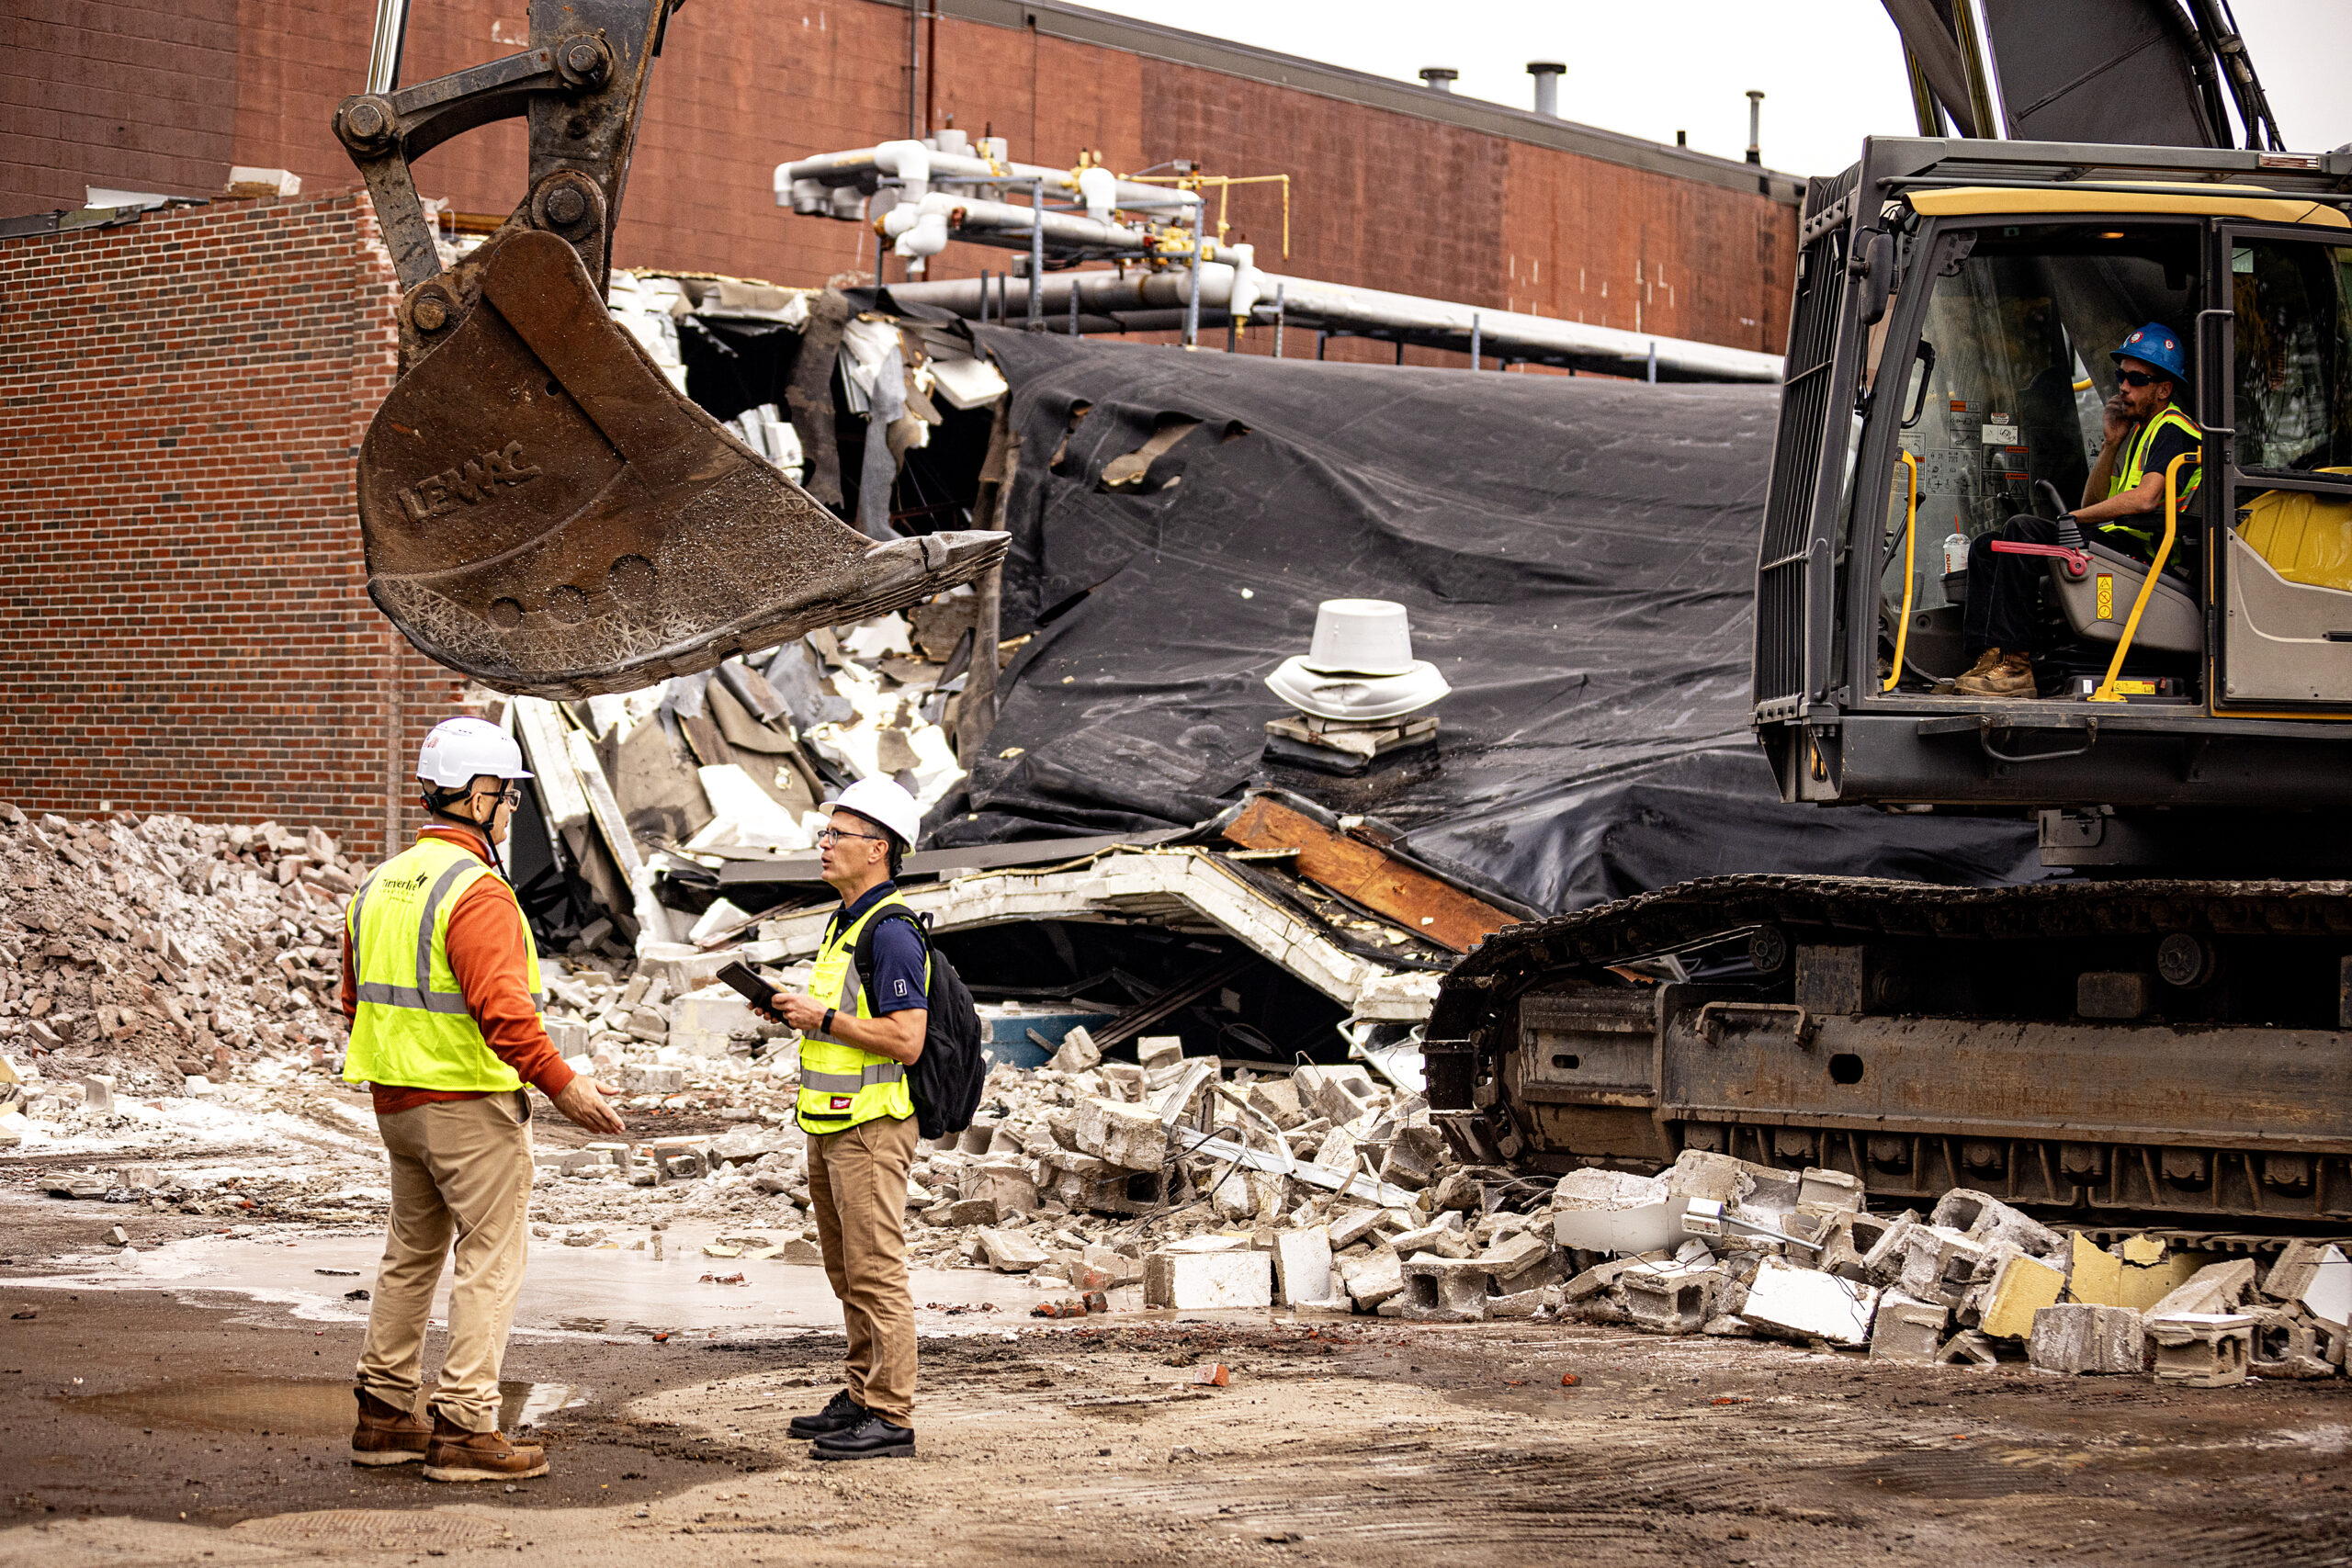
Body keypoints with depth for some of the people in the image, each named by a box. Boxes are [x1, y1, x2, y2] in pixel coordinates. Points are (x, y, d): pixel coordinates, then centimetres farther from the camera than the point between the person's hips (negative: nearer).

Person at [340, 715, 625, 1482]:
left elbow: (358, 999, 19)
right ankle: (465, 1430, -3)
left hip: (395, 1099, 9)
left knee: (413, 1249, 19)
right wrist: (561, 1083, -22)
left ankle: (383, 1416, 24)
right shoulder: (476, 891, -18)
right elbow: (500, 1006, -27)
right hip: (471, 1102, -9)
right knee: (492, 1256, -2)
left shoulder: (379, 885, 11)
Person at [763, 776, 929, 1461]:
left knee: (876, 1273, -8)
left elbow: (905, 1039, -23)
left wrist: (824, 1018, -17)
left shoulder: (892, 931, -16)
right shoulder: (844, 922, 16)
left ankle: (891, 1417, -5)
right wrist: (795, 1011, 9)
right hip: (831, 1123, 10)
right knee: (847, 1271, 15)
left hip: (871, 1126, -10)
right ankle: (861, 1398, 24)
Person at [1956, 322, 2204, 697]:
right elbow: (2094, 504, 20)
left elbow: (2146, 498, -23)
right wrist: (2111, 444, 9)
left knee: (2022, 530, -27)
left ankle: (2014, 665, -30)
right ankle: (1987, 658, -15)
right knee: (1985, 548, 3)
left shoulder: (2173, 430, -5)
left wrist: (2075, 519, -18)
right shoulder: (2138, 431, 26)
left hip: (2146, 549, -10)